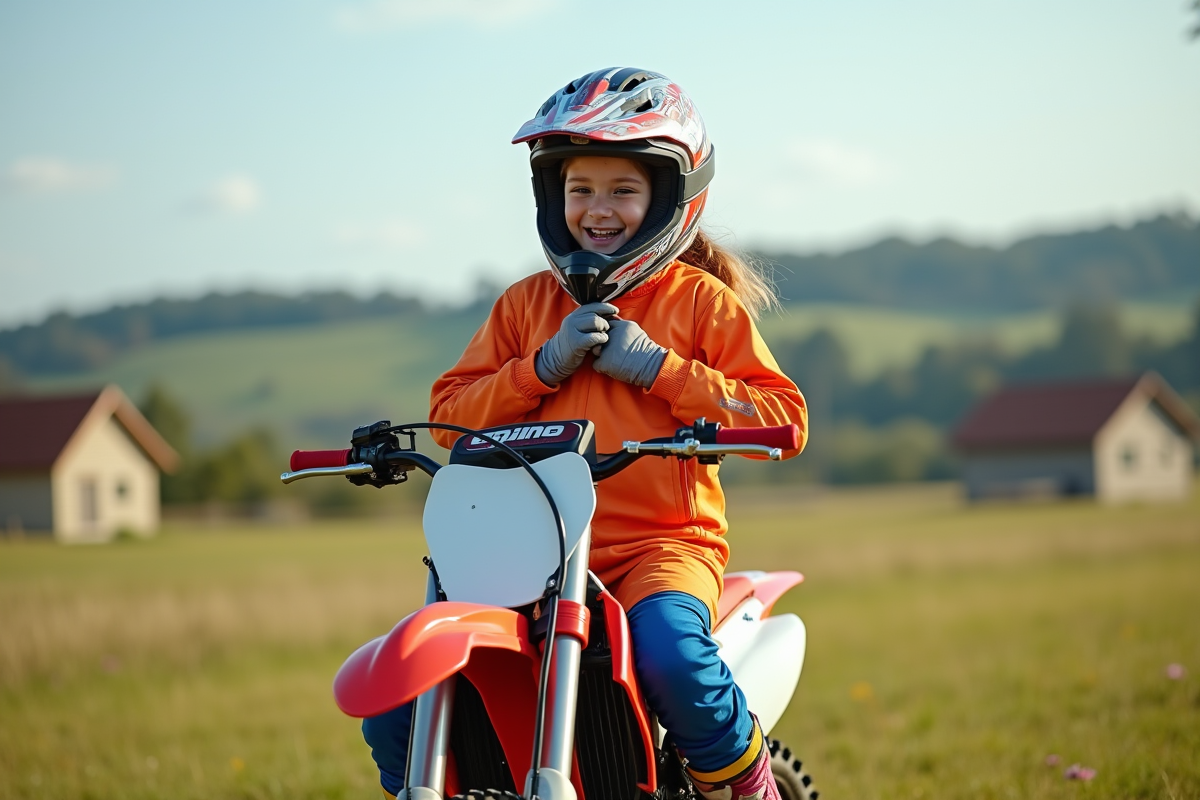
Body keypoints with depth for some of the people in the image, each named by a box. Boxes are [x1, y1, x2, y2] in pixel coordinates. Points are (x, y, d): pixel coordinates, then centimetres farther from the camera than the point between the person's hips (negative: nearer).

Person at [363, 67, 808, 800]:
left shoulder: (701, 300, 7)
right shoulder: (527, 303, 15)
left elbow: (781, 417, -2)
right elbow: (450, 414, 8)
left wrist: (658, 368, -10)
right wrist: (545, 366, -7)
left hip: (664, 542, -3)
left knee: (667, 644, -37)